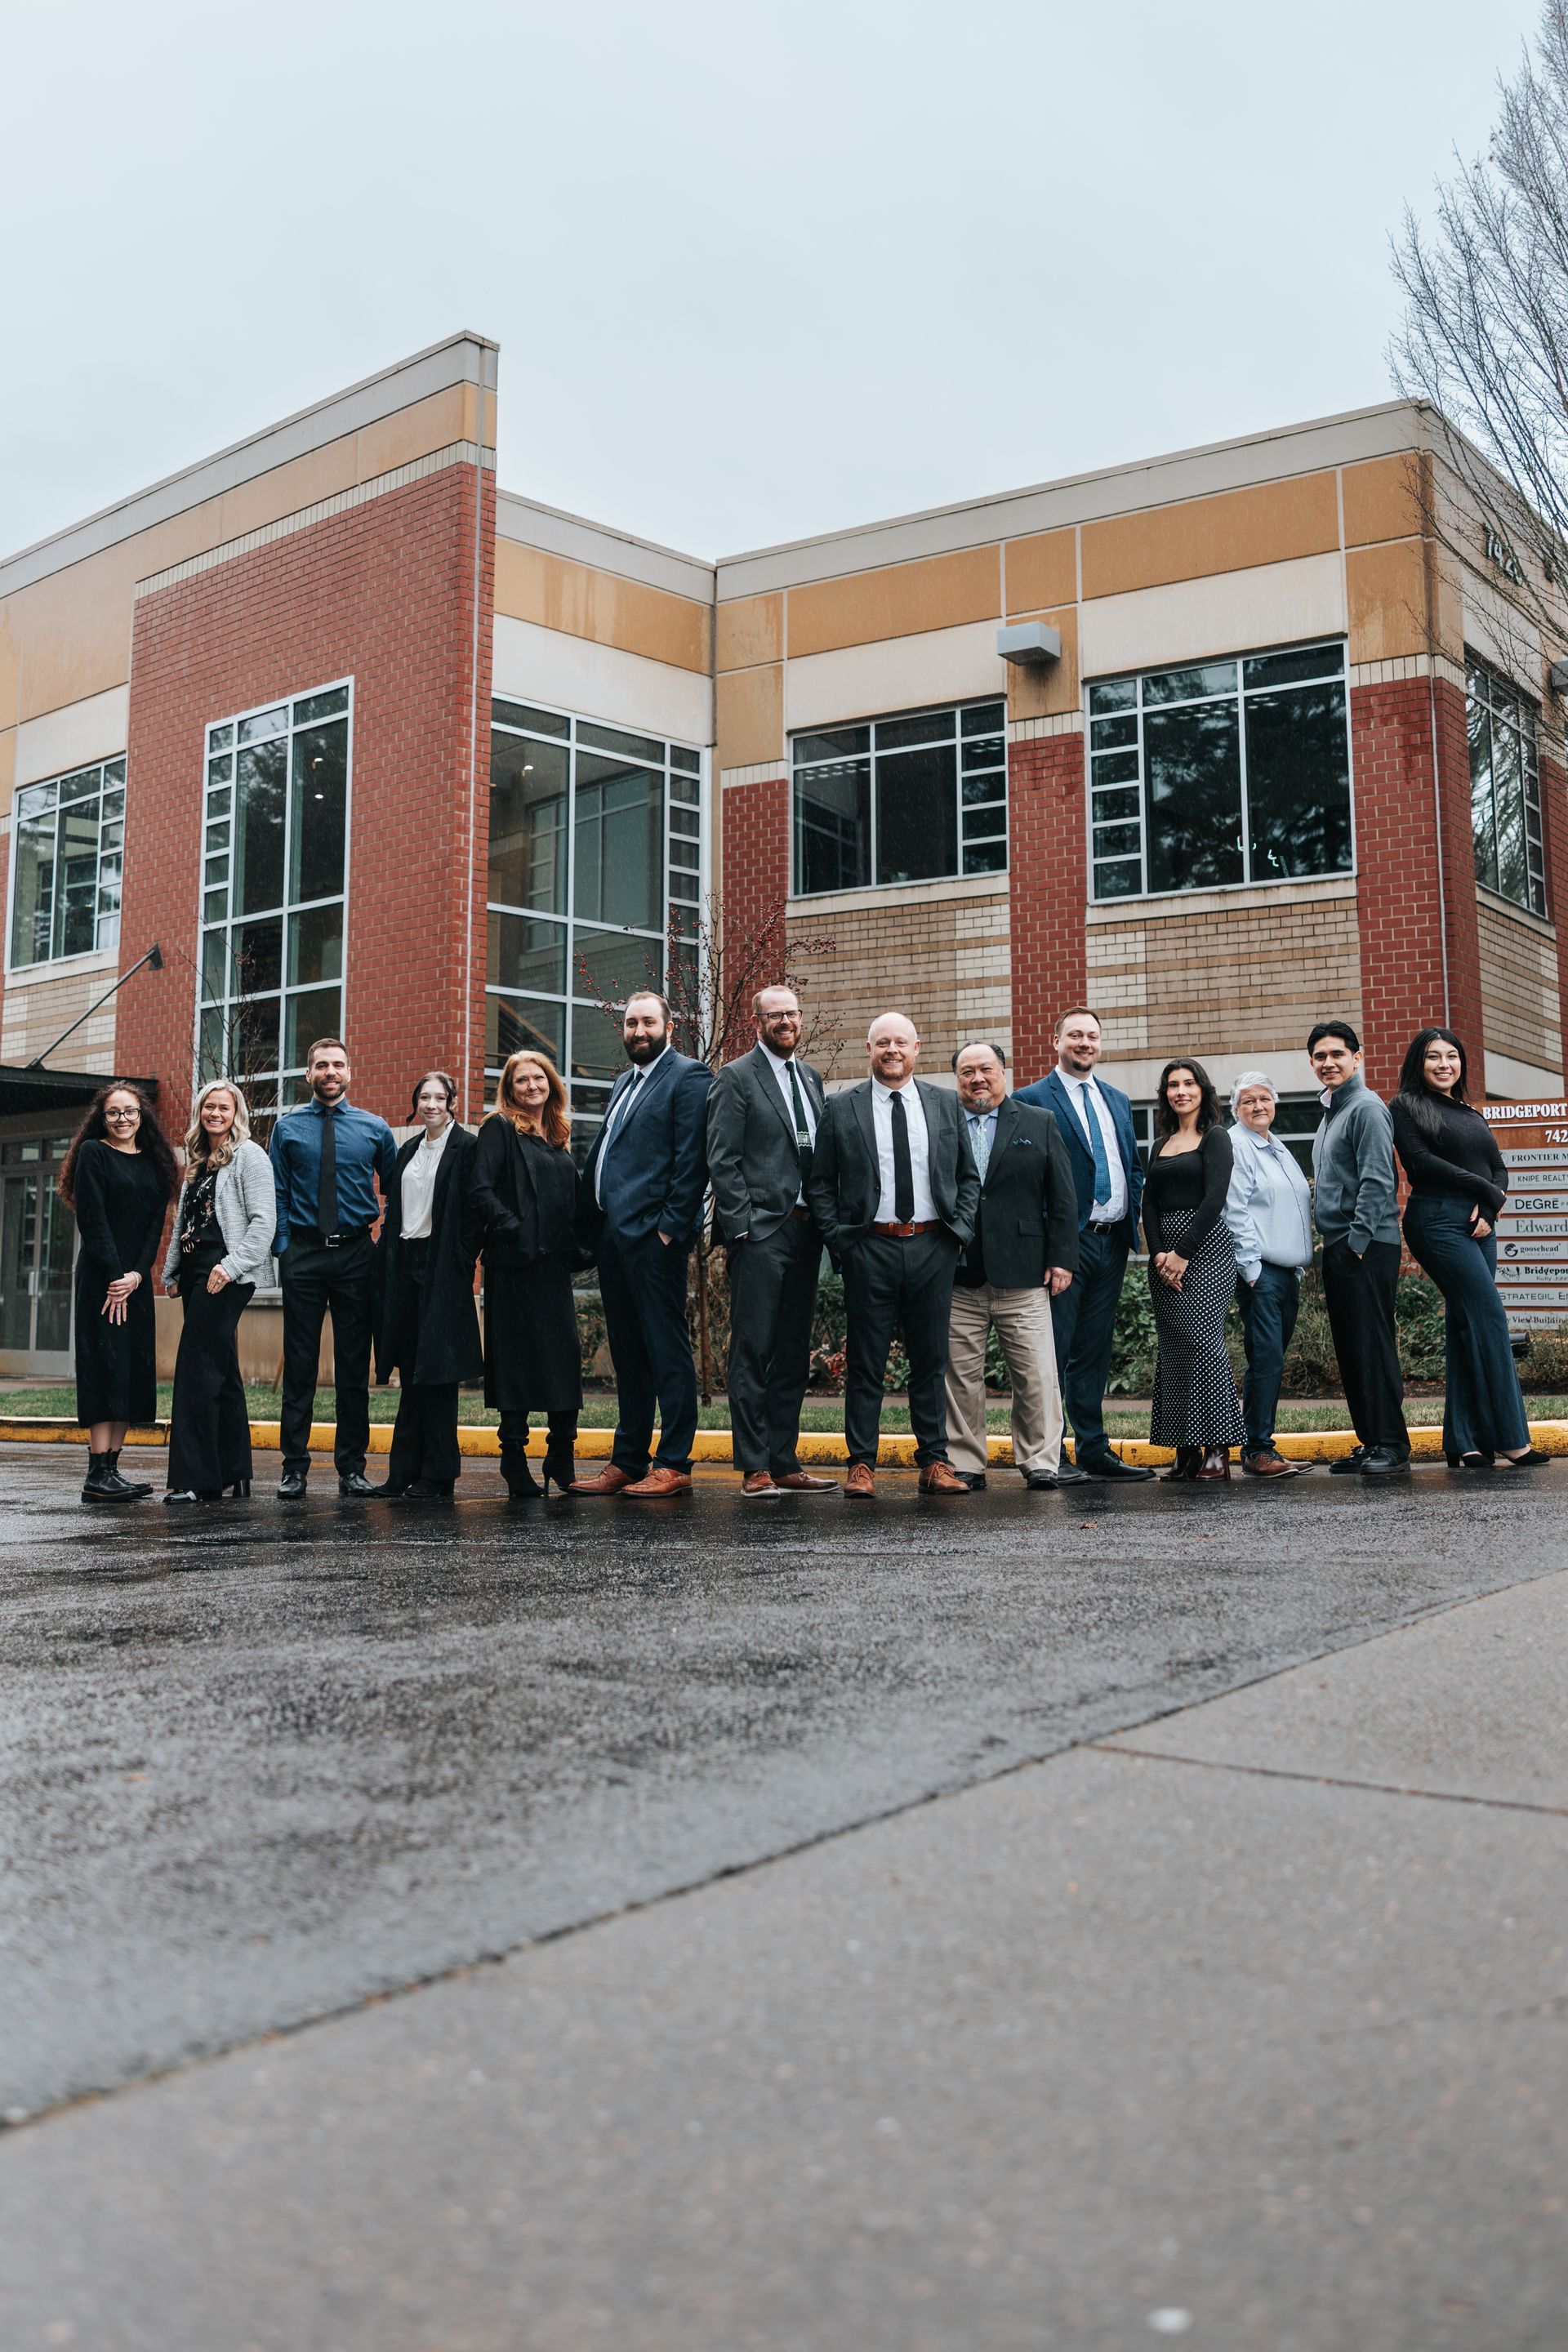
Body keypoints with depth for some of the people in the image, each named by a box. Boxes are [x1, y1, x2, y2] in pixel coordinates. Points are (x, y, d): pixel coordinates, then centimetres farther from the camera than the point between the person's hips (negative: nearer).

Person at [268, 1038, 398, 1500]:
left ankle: (352, 1467, 11)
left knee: (355, 1365, 4)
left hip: (357, 1254, 0)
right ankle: (294, 1468, 6)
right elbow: (277, 1195, 6)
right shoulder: (287, 1128, 6)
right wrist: (283, 1247, -3)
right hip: (303, 1252, 0)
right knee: (299, 1363, 1)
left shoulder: (374, 1129, 6)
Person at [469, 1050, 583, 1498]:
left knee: (566, 1356, 2)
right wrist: (512, 1229, -17)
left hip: (554, 1264, 6)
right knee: (517, 1359, -2)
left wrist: (574, 1247, 9)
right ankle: (516, 1468, 4)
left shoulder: (558, 1138, 20)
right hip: (515, 1263, -6)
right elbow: (481, 1190, -11)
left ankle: (562, 1462, 12)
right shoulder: (499, 1129, 0)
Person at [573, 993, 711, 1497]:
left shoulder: (688, 1076, -4)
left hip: (653, 1234, -9)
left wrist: (671, 1225, -18)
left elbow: (692, 1159, -12)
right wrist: (592, 1225, 13)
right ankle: (627, 1461, 18)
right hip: (611, 1234, 9)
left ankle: (674, 1464, -1)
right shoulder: (625, 1082, 22)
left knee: (666, 1348, -5)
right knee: (627, 1352, 12)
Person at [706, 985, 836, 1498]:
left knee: (793, 1355, 9)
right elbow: (722, 1161, -7)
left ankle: (784, 1464, 15)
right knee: (753, 1352, -4)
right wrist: (743, 1225, -13)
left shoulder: (811, 1078, 17)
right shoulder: (735, 1078, -2)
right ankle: (754, 1469, 0)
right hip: (760, 1231, -7)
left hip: (804, 1230, 7)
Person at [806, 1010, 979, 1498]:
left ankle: (935, 1462, 16)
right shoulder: (841, 1109, 4)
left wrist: (961, 1230, 1)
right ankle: (862, 1464, 9)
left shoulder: (945, 1104, 10)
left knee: (931, 1360, 8)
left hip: (933, 1246, 2)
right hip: (870, 1247, -2)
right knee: (866, 1362, 2)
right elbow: (820, 1184, 5)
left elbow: (968, 1177, 14)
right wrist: (839, 1241, -5)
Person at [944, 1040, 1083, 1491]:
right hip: (957, 1278, 0)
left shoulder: (1040, 1123, 10)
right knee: (960, 1377, 4)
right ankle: (965, 1465, 12)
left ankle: (1041, 1462, 6)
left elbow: (1062, 1197, 7)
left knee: (1037, 1375, -2)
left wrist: (1062, 1258, 0)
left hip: (1023, 1275, 0)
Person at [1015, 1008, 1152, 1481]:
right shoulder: (1032, 1100, -3)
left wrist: (1134, 1219, 9)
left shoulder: (1117, 1100, 17)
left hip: (1113, 1241, 6)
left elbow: (1133, 1166, 22)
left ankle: (1093, 1449, 17)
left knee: (1095, 1351, 11)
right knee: (1054, 1348, -5)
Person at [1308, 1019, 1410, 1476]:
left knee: (1372, 1344, -9)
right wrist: (1334, 1244, 18)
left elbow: (1377, 1181, -16)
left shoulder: (1366, 1108, -8)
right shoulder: (1330, 1113, 21)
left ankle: (1392, 1444, -6)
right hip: (1338, 1248, 10)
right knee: (1349, 1349, 10)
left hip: (1366, 1248, -10)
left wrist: (1358, 1240, -19)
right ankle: (1369, 1440, 15)